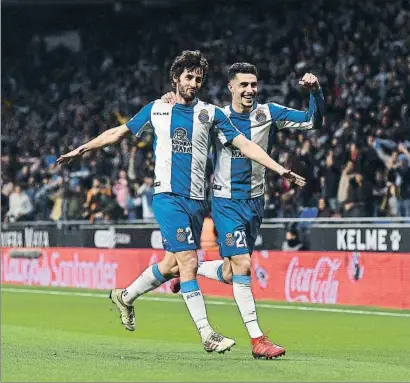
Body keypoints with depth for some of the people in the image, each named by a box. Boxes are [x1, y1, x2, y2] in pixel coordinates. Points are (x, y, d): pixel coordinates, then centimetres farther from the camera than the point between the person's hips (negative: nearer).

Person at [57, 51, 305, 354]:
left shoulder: (210, 113, 8)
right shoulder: (156, 110, 6)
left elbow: (244, 144, 3)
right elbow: (118, 133, 17)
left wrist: (279, 169, -6)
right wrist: (81, 149, 17)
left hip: (196, 200, 3)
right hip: (168, 195, -3)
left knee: (172, 265, 10)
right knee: (189, 262, -12)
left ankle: (125, 296, 35)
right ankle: (207, 334, -11)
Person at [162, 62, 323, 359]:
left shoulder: (269, 114, 0)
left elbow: (313, 121, -2)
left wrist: (315, 91, -18)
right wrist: (173, 104, -11)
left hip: (255, 201, 3)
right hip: (227, 201, -3)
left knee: (230, 275, 9)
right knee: (242, 266, -16)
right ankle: (257, 340, -13)